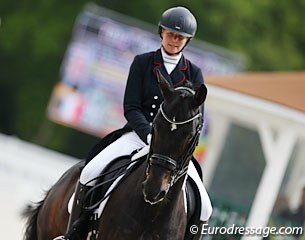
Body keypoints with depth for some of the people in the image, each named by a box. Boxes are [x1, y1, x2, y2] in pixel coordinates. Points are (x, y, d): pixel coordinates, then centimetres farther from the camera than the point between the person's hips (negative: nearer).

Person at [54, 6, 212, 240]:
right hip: (137, 133, -1)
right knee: (90, 172, -25)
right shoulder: (142, 63, 5)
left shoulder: (194, 73, 8)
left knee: (204, 208, -16)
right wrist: (149, 135, -21)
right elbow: (131, 108, -3)